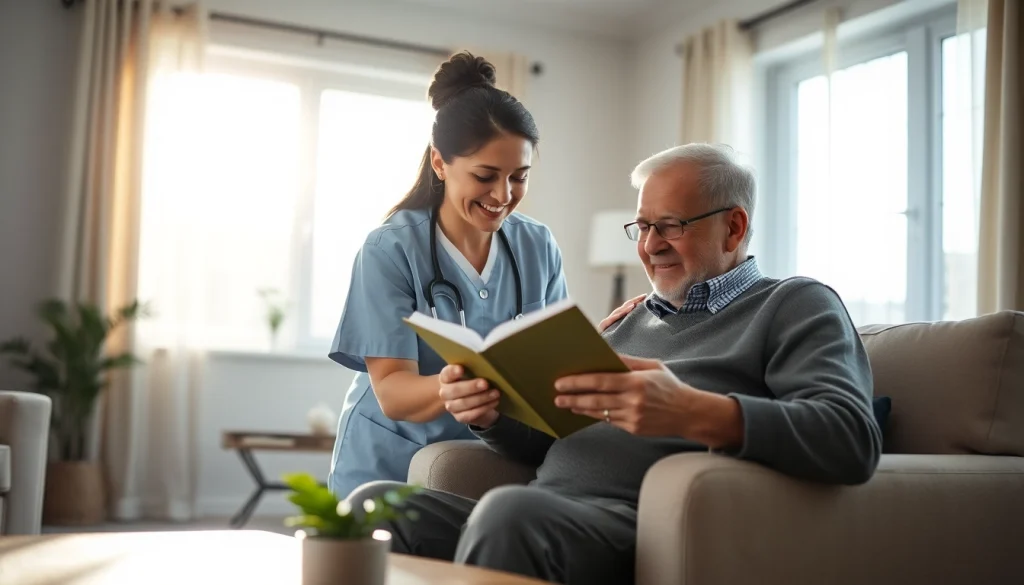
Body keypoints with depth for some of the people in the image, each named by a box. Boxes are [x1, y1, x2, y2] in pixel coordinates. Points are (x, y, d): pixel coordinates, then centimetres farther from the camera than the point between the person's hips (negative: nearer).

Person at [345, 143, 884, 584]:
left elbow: (852, 439, -12)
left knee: (509, 512, -35)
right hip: (539, 517, 7)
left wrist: (696, 414, -28)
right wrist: (491, 415, 4)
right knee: (375, 503, -15)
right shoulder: (635, 320, 28)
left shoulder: (796, 305, 7)